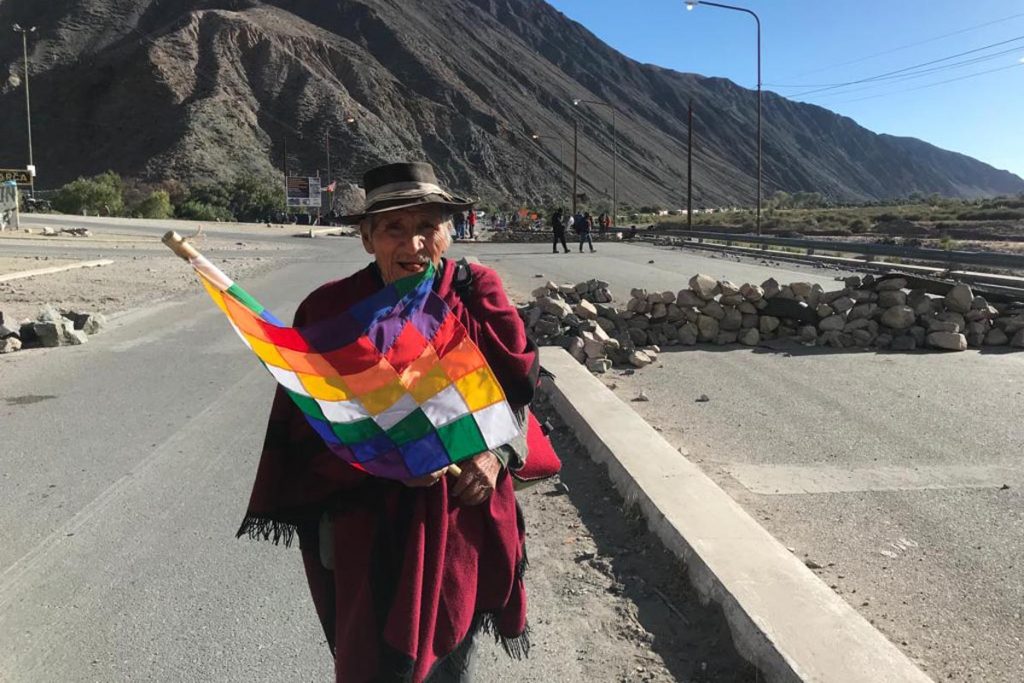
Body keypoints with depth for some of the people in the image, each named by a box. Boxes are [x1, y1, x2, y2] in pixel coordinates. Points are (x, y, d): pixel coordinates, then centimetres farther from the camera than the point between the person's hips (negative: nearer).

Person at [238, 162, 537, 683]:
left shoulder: (478, 293, -7)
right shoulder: (332, 310, -12)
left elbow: (521, 386, 0)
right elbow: (309, 429, -10)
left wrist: (497, 453, -16)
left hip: (466, 516, 3)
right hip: (370, 527, -2)